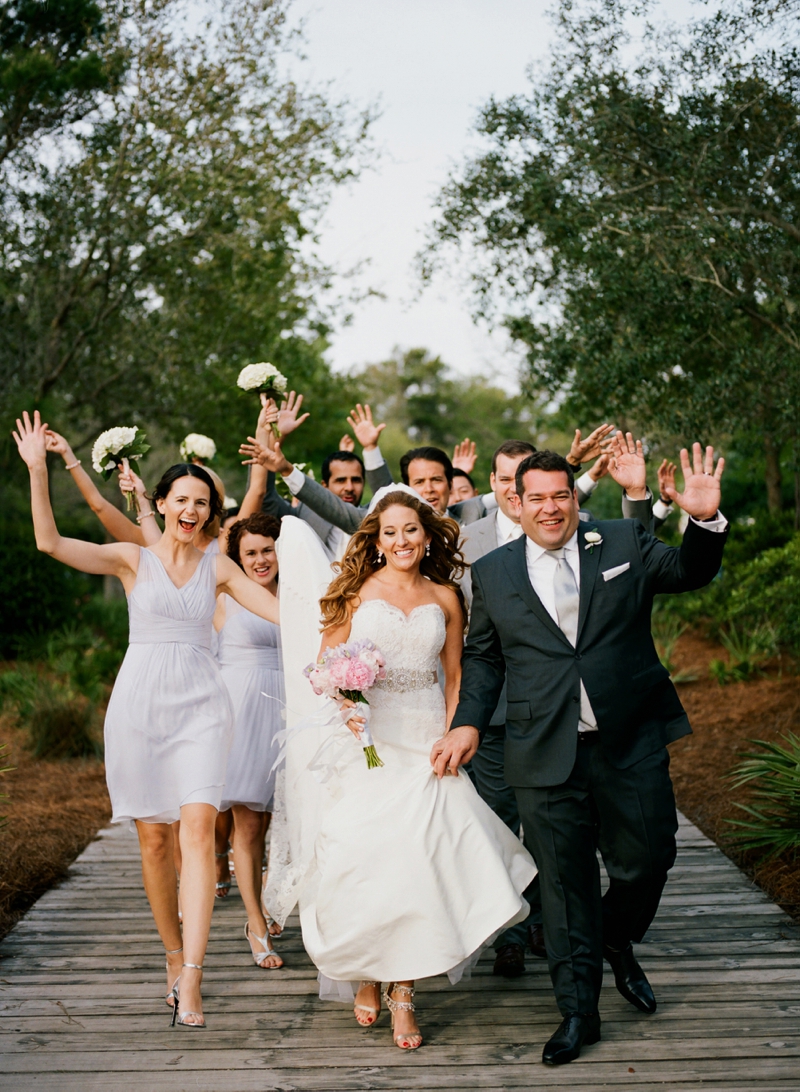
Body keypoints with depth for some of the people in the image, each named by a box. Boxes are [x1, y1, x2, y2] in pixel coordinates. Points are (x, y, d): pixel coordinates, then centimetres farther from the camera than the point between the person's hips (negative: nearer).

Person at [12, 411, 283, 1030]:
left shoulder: (218, 568, 12)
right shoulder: (132, 559, 6)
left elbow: (284, 609, 9)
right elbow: (50, 542, -6)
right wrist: (38, 469, -13)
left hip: (200, 704, 0)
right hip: (140, 700, 0)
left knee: (199, 825, -16)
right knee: (154, 836, 2)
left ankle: (191, 979, -19)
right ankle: (174, 956, 23)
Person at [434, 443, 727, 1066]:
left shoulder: (624, 543, 6)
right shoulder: (493, 572, 8)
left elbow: (690, 572, 4)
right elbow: (483, 657, 13)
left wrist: (706, 520, -15)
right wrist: (469, 722, 2)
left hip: (631, 747, 0)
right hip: (547, 756, 0)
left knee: (646, 859, 8)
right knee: (566, 885, 5)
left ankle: (618, 944, 40)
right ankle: (578, 1013, 18)